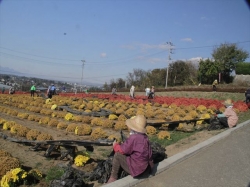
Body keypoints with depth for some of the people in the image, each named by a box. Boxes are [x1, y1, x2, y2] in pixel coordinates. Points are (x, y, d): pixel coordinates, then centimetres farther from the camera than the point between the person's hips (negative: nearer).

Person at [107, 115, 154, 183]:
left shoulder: (133, 138, -23)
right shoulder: (145, 137, 3)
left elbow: (122, 150, -10)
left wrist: (115, 145, 8)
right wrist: (123, 144, 11)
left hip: (137, 169, -8)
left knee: (117, 155, 0)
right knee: (125, 154, 23)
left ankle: (113, 178, 12)